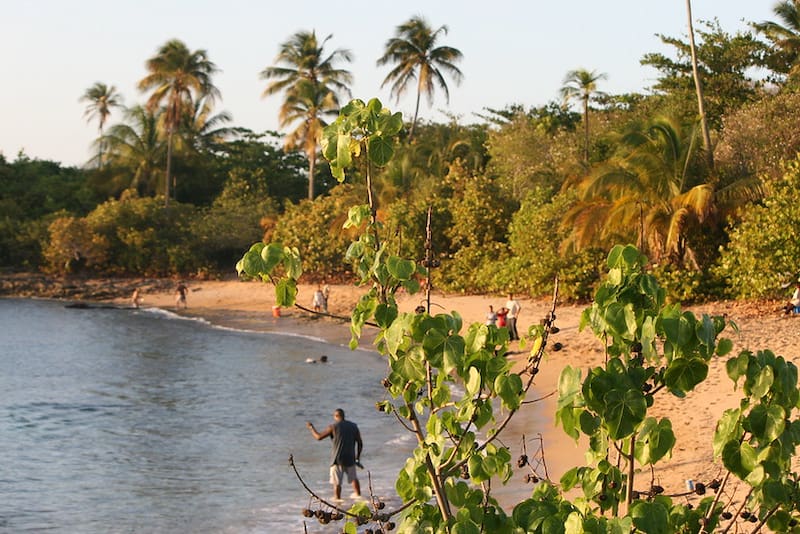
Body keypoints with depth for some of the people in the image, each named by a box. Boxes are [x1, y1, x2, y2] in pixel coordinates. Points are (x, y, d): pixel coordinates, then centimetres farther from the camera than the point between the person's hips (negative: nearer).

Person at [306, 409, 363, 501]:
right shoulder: (353, 426, 5)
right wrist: (358, 458, 17)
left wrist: (311, 427, 12)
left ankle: (337, 498, -1)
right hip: (350, 458, 5)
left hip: (338, 459, -5)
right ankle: (358, 494, 36)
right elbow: (360, 443, 8)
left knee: (337, 482, 1)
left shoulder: (333, 427, -9)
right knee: (353, 477, 24)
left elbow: (318, 437, -5)